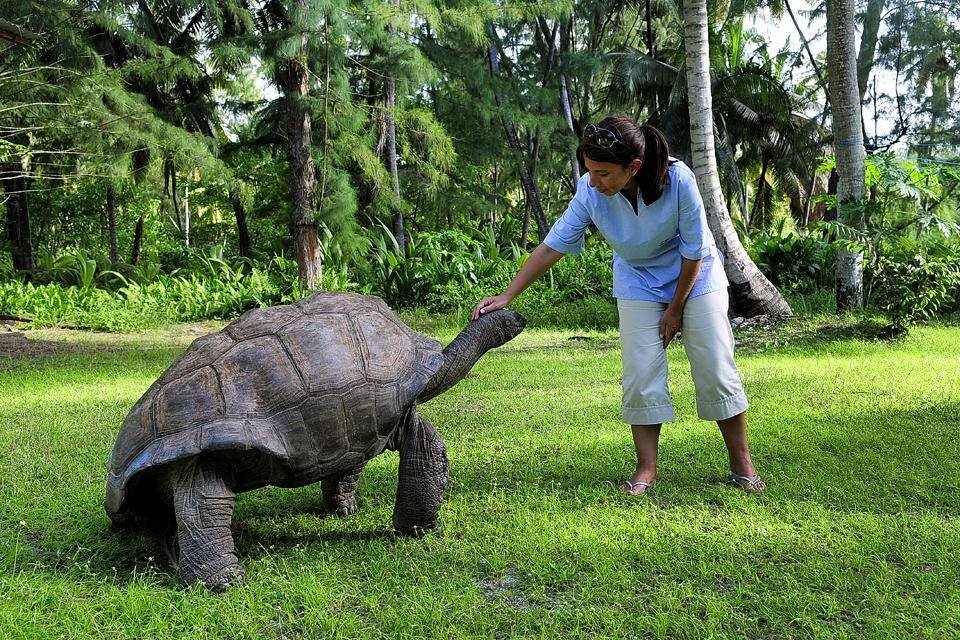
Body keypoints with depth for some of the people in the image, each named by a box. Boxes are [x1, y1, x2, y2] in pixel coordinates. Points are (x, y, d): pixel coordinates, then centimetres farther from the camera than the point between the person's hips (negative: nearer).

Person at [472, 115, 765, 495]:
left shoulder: (678, 180, -31)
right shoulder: (590, 192, -25)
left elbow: (693, 250, -19)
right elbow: (553, 245, -19)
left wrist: (676, 308, -12)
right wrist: (507, 296, -22)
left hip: (695, 277, -2)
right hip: (638, 283, 2)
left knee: (716, 368, -3)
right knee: (641, 374, -7)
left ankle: (742, 465, 11)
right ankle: (646, 469, 4)